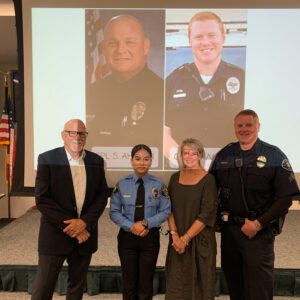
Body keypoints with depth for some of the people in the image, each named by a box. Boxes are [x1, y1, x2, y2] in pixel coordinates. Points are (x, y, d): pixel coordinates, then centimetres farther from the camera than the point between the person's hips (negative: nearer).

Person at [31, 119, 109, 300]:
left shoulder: (96, 161, 2)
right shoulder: (47, 159, -7)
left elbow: (102, 195, 1)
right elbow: (42, 199, -11)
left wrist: (84, 222, -12)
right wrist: (68, 226, -15)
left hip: (85, 233, 3)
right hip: (56, 234, -3)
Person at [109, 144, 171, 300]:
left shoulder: (159, 185, -6)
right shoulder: (122, 184, -4)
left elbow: (165, 211, -5)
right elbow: (114, 212, -4)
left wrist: (146, 223, -18)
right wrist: (131, 227, -17)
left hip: (151, 236, 0)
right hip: (127, 236, 1)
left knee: (146, 283, 14)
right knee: (129, 282, 15)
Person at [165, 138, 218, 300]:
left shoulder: (208, 179, -8)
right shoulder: (175, 178, 5)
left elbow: (207, 214, -13)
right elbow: (169, 208, 3)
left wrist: (186, 238, -13)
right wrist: (175, 235, -9)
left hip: (200, 240, -3)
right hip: (177, 240, 4)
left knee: (199, 284, 9)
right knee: (176, 283, 11)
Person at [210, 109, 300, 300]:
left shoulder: (274, 156, -8)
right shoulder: (224, 155, 4)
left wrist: (258, 224, -13)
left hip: (259, 232, -3)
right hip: (228, 228, 4)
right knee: (233, 280, 16)